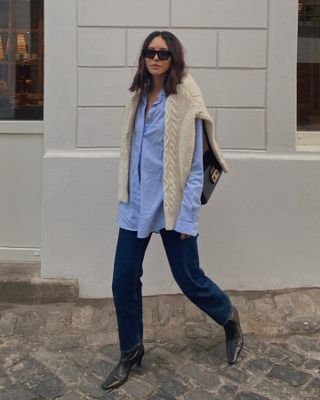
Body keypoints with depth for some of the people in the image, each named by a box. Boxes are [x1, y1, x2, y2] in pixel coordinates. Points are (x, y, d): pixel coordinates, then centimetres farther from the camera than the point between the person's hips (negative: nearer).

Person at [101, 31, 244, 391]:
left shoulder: (185, 102, -11)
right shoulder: (139, 98, 8)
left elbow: (194, 166, -13)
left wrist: (187, 216, -17)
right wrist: (126, 196, 14)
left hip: (171, 206, -5)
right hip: (136, 205, 6)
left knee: (189, 279, 6)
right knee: (123, 280, 6)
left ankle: (230, 319, 37)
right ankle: (130, 351, 26)